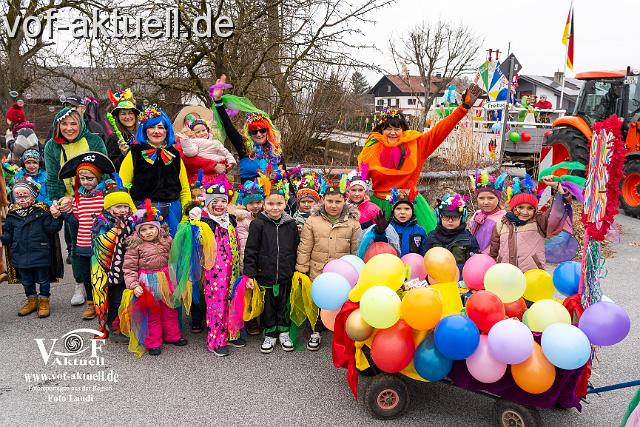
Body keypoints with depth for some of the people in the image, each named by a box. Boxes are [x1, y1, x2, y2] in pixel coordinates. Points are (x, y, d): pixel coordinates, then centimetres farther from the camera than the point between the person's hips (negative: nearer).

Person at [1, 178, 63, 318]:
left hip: (40, 253, -4)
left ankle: (43, 301, 23)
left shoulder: (41, 211, -8)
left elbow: (51, 229, -11)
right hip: (21, 255, 4)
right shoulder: (12, 214, 4)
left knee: (43, 279, 8)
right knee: (26, 280, 17)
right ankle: (31, 300, 34)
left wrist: (56, 218, -25)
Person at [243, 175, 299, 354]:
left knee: (285, 306, 14)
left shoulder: (291, 224, 1)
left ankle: (284, 332, 33)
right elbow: (250, 251, -6)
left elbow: (296, 250, 8)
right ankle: (270, 335, 29)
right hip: (265, 276, -2)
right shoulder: (258, 224, -7)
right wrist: (250, 274, -9)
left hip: (286, 277, 2)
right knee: (267, 307, 12)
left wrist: (297, 272, 9)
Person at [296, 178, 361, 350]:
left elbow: (357, 250, 3)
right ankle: (316, 332, 36)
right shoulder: (313, 221, -3)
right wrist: (302, 270, -1)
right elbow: (304, 249, -1)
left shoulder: (353, 222, -2)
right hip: (317, 273, 1)